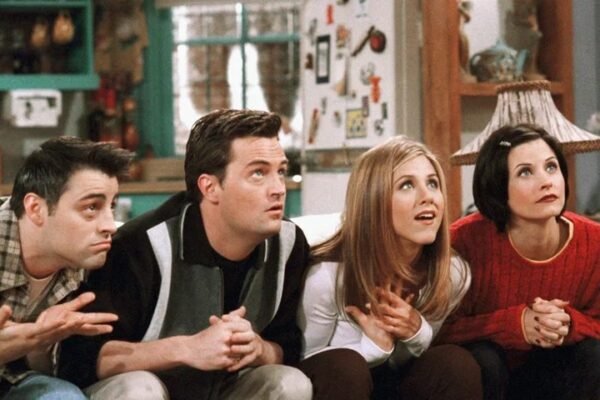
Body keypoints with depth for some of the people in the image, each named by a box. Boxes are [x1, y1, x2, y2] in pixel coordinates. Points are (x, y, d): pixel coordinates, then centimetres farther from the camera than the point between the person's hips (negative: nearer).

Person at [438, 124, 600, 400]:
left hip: (549, 376, 3)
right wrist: (514, 323, -35)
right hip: (478, 377, -3)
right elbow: (441, 329, -20)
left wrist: (568, 324, -29)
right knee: (483, 359, -34)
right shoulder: (466, 240, -25)